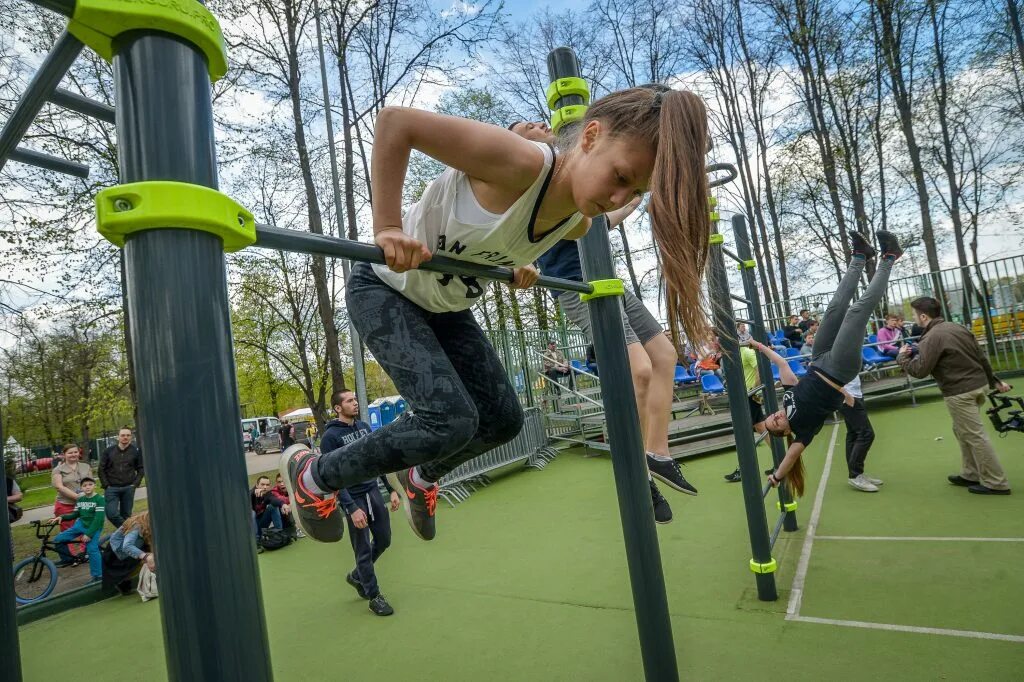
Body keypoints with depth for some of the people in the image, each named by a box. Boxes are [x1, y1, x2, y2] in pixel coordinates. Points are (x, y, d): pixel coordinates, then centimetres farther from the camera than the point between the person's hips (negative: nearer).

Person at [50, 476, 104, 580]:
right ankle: (67, 559, 23)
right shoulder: (79, 500, 5)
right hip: (80, 525, 7)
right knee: (58, 539, 1)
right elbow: (75, 515, 15)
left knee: (92, 550, -19)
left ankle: (98, 576, -8)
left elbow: (99, 518, -20)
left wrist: (89, 534, -23)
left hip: (94, 528, -7)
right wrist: (61, 517, -2)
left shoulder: (99, 499, -15)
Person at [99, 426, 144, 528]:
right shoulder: (108, 451, 3)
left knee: (126, 514, 7)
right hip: (111, 488, 0)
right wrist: (106, 485, -2)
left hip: (128, 488, 0)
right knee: (111, 514, -11)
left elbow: (141, 469, 7)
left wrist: (135, 483, -3)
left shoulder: (136, 451, 2)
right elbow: (101, 469, 5)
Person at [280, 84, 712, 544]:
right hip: (385, 289, -7)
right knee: (450, 420, -21)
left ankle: (419, 476, 38)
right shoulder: (520, 163, -35)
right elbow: (394, 121, -32)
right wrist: (387, 227, -35)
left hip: (446, 305, 7)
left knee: (502, 420, 8)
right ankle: (313, 476, 3)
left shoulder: (578, 224, -10)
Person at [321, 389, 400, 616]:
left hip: (374, 491, 6)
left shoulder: (364, 426, 7)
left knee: (383, 540, 14)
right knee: (363, 550, 4)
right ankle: (374, 596, 21)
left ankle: (356, 576, 38)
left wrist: (392, 489, 9)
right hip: (354, 498, -6)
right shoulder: (331, 436, -12)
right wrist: (351, 508, -19)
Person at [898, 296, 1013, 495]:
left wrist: (902, 357, -2)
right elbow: (980, 356, 17)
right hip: (979, 384, 10)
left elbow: (920, 371, -19)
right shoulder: (957, 327, 11)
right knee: (963, 432, 20)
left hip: (960, 392, -9)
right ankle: (971, 474, 26)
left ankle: (996, 483, 6)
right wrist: (994, 381, 26)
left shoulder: (932, 337, -16)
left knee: (975, 436, -1)